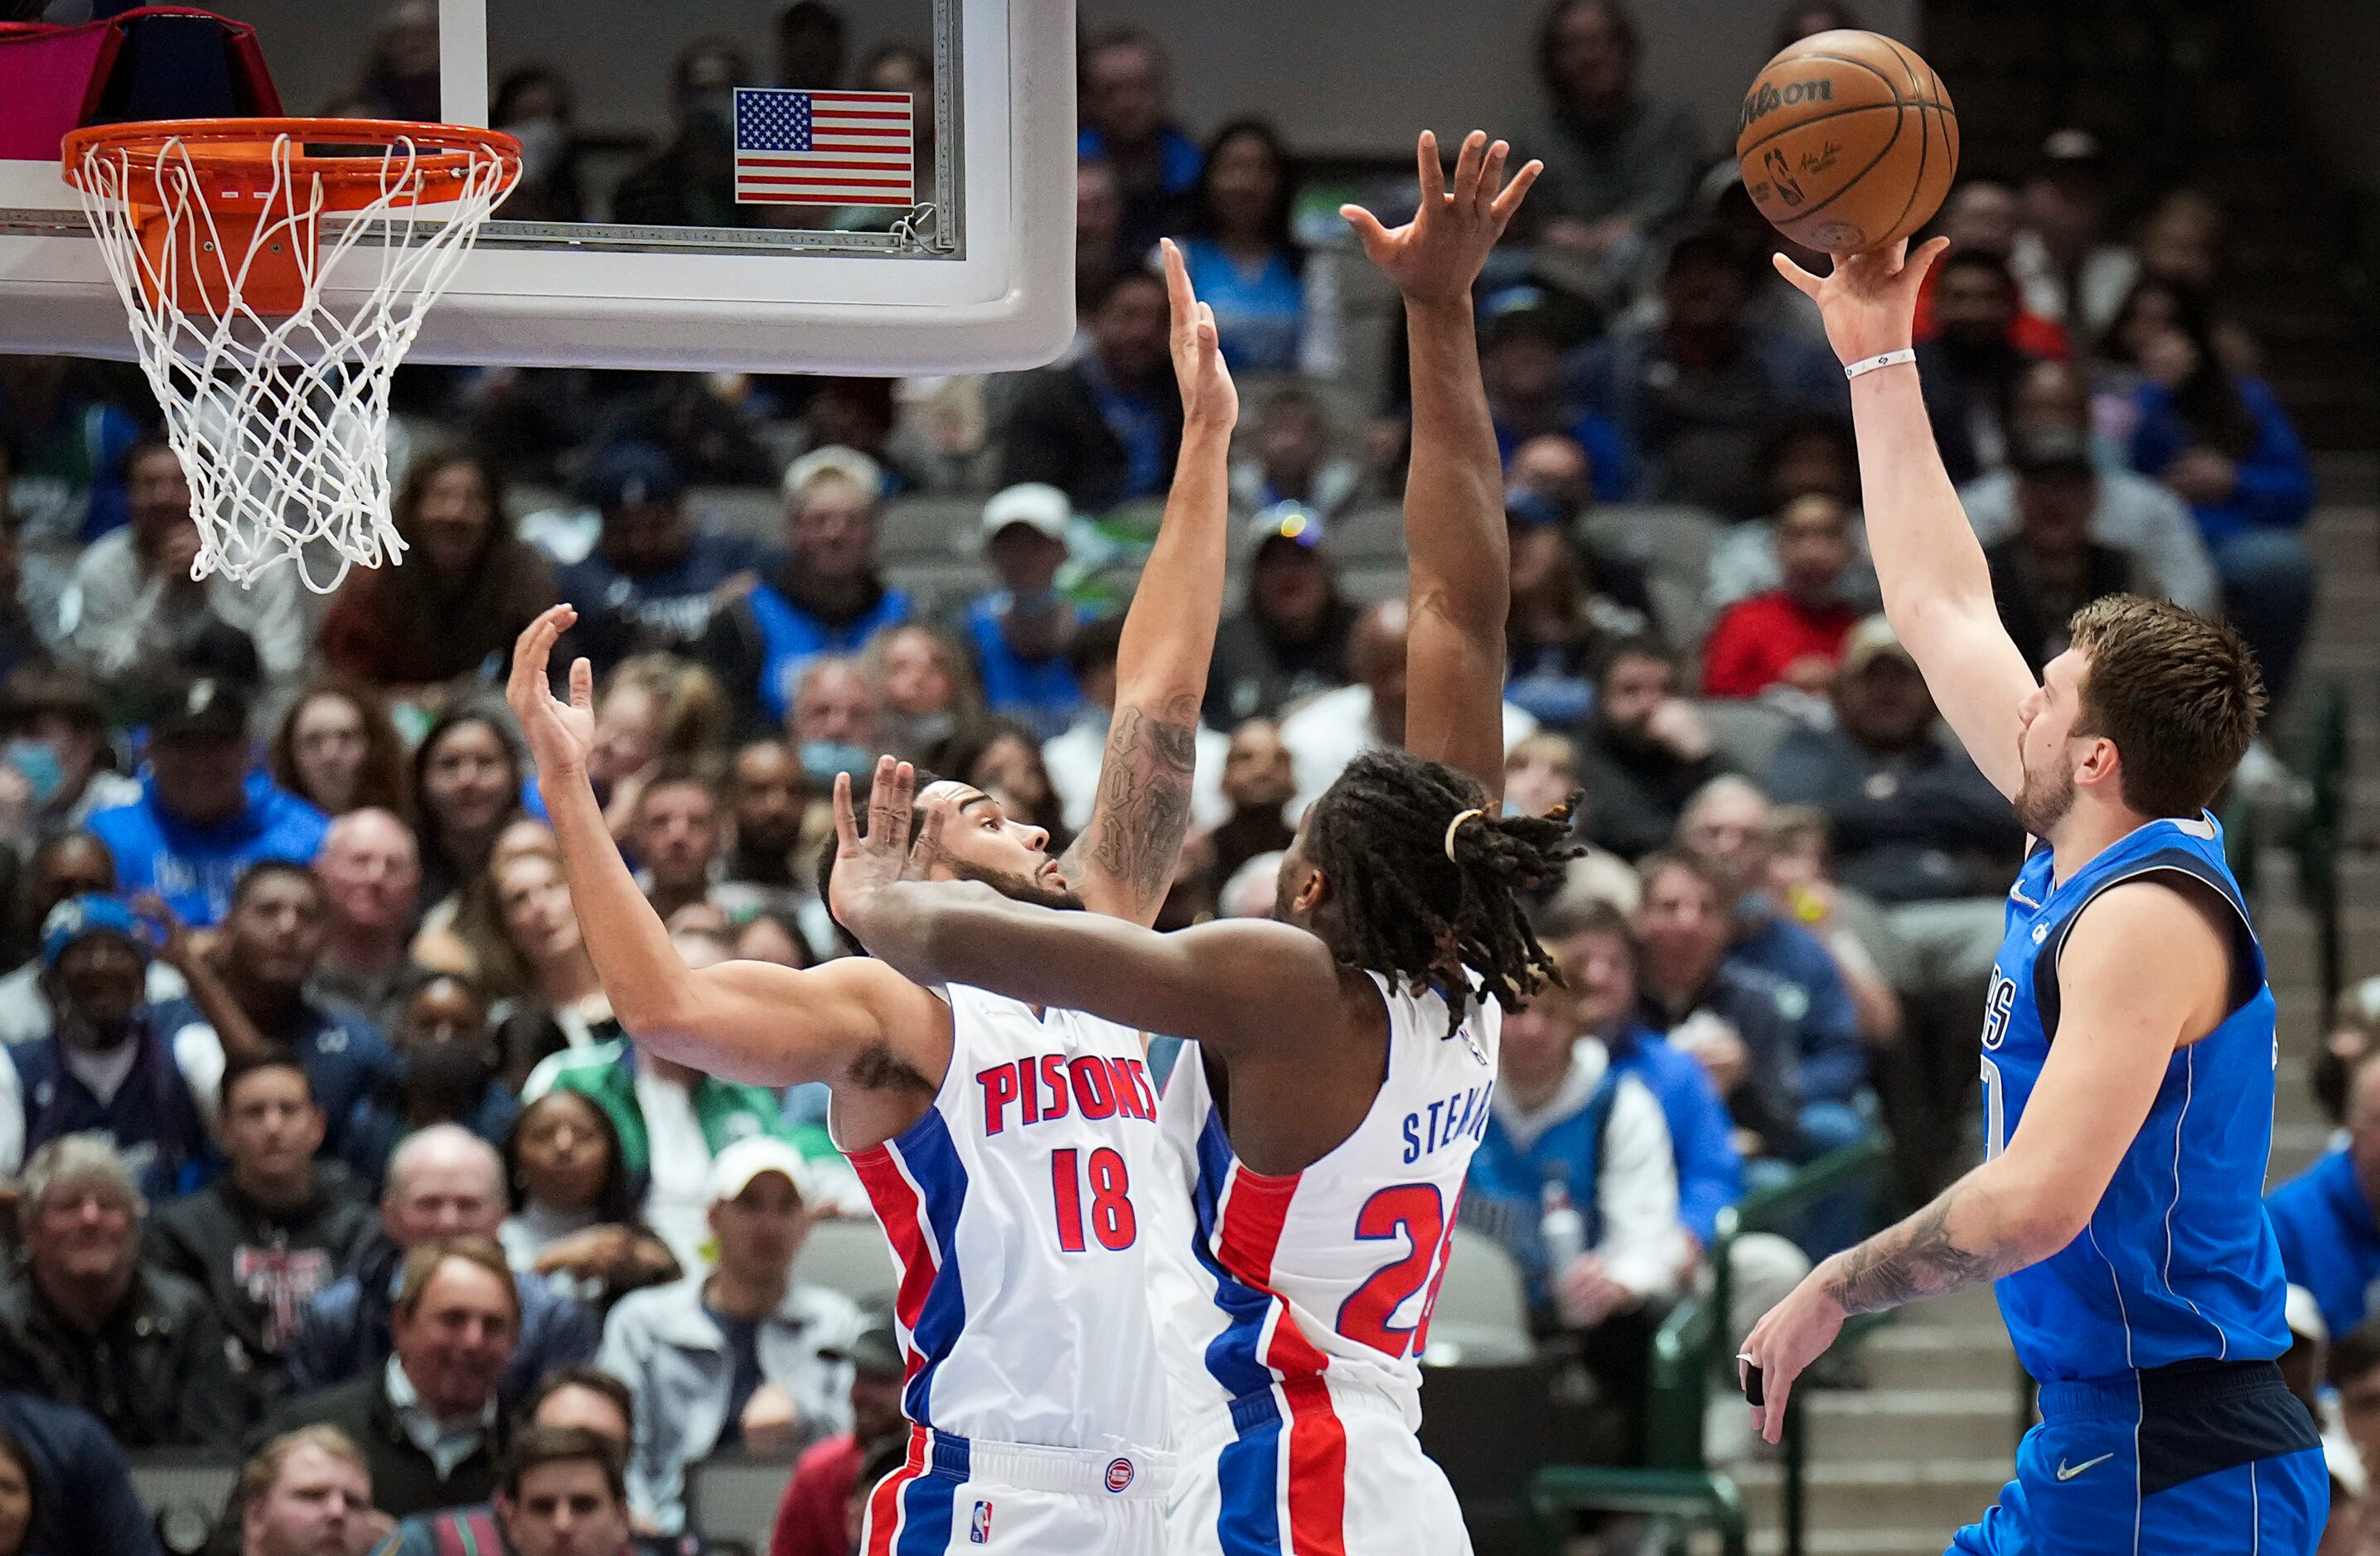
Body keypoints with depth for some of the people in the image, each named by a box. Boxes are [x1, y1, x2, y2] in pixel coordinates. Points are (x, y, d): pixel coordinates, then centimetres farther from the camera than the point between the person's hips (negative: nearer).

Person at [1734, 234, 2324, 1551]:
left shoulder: (2148, 918, -17)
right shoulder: (2075, 860, 10)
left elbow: (2036, 1201, -28)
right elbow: (1945, 608, 21)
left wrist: (1831, 1293, -15)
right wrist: (1878, 361, 25)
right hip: (2084, 1443, 9)